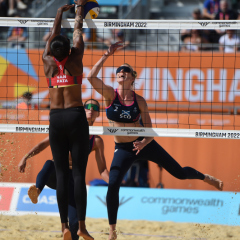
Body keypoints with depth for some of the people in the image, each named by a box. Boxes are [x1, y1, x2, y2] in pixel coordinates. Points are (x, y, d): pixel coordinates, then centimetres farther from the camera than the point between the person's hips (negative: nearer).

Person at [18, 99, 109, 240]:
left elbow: (102, 170, 8)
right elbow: (44, 144, 8)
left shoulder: (97, 141, 11)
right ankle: (37, 191, -64)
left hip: (73, 178, 1)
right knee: (49, 164, -39)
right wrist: (25, 158, -6)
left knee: (75, 222, -14)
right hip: (54, 175, -1)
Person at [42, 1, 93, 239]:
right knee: (78, 173, -5)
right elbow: (77, 31, 14)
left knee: (61, 173, 1)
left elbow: (54, 34, 20)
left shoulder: (48, 62, 5)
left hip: (55, 119, 2)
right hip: (76, 116, -2)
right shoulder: (75, 59, 0)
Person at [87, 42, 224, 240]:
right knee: (113, 185, -18)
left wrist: (144, 143, -26)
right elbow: (92, 77, -27)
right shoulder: (110, 94, -10)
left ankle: (205, 178, 41)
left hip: (144, 144, 0)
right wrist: (107, 55, -30)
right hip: (123, 149, 0)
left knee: (179, 172, 6)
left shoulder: (139, 101, -8)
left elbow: (150, 130, -5)